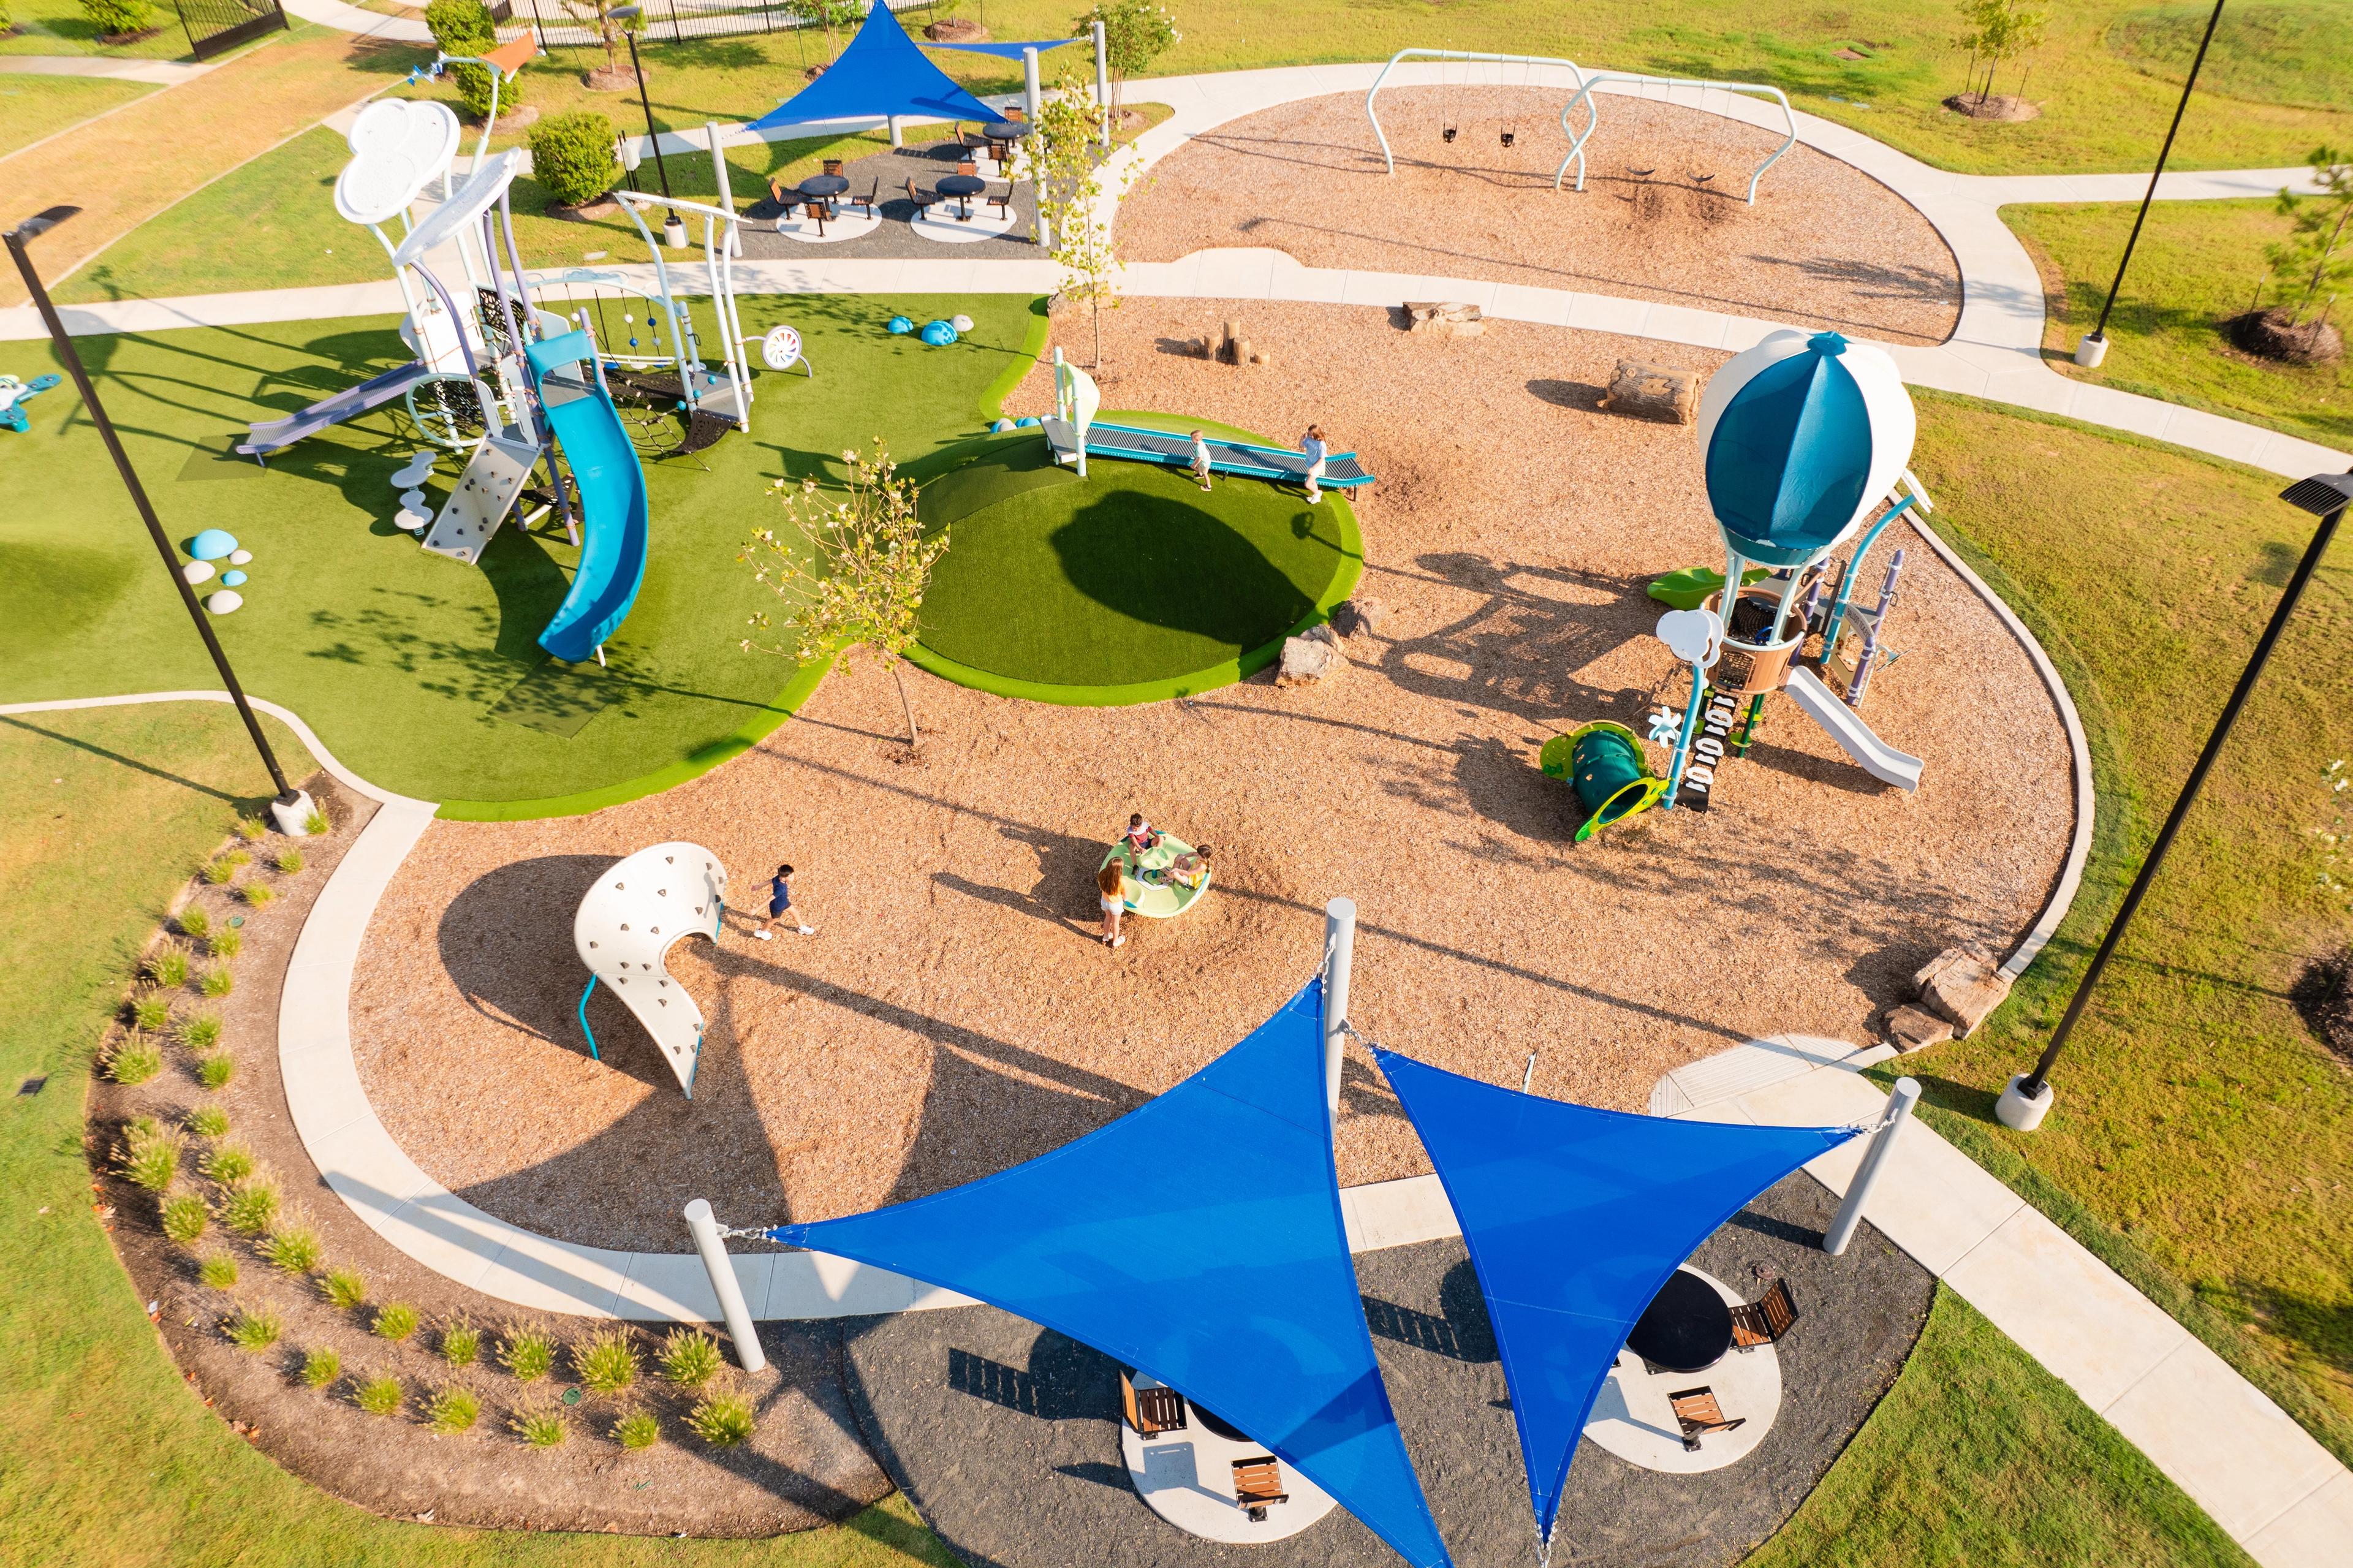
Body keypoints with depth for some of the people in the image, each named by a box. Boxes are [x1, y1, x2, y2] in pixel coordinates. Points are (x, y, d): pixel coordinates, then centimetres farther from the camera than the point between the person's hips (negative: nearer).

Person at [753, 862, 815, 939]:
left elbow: (770, 881, -7)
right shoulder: (781, 889, -47)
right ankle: (761, 932, 50)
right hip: (777, 907, -7)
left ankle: (802, 928, 49)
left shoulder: (778, 878, -25)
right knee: (774, 920, 22)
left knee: (795, 913, 23)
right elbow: (769, 900, -42)